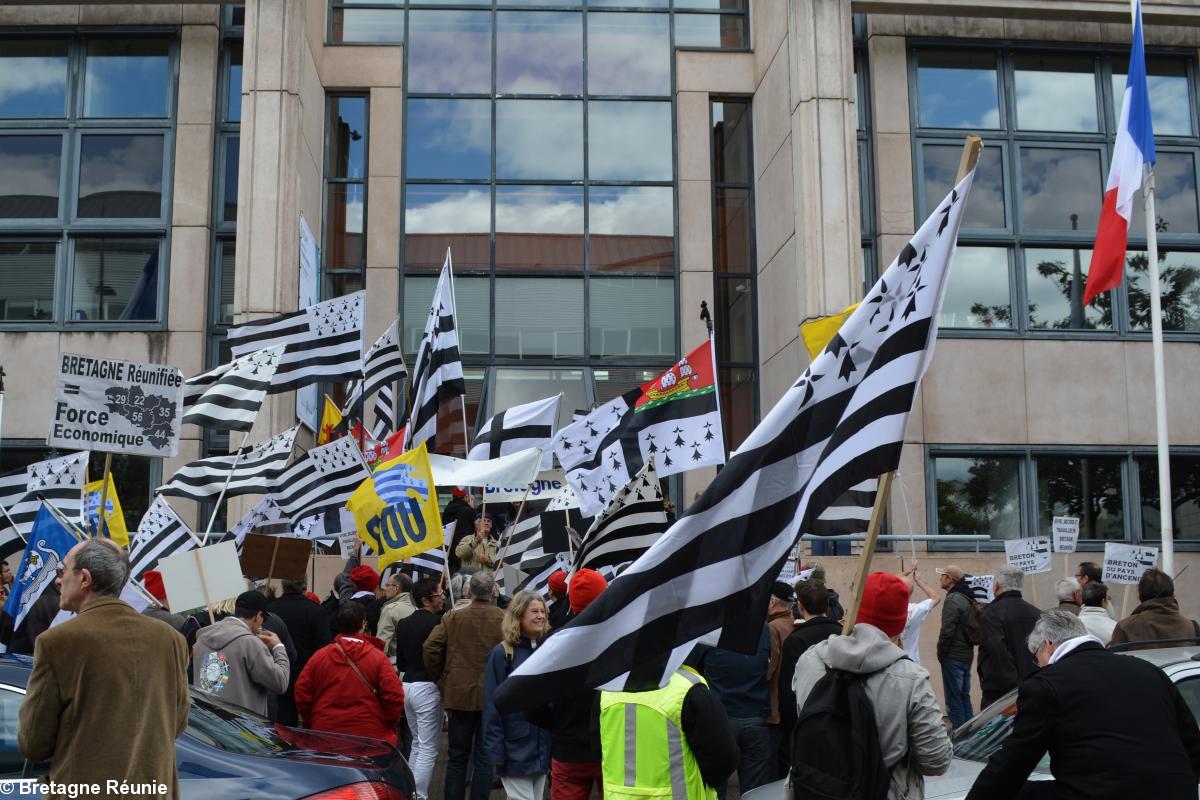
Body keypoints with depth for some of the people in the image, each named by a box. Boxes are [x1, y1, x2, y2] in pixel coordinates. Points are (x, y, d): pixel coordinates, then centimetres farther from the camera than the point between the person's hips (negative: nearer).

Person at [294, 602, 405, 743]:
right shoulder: (377, 658, -5)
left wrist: (311, 724, 16)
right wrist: (388, 726, 7)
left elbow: (301, 695, 4)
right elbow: (394, 698, -9)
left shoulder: (319, 656, 2)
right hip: (370, 735, -2)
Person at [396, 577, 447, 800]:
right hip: (427, 687, -8)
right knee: (428, 750, -3)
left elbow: (400, 662, 15)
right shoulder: (436, 622, -16)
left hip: (407, 685, 8)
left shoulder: (403, 624, 9)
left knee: (417, 745, 20)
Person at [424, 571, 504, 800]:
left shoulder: (452, 618, -2)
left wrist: (440, 678, 7)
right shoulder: (504, 619, -8)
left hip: (459, 694, 2)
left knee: (457, 755, 14)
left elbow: (430, 648, -6)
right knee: (484, 756, 8)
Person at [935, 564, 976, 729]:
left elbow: (947, 631, -20)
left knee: (953, 701, -4)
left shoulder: (953, 600, -17)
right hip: (967, 654, 9)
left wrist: (941, 653, -9)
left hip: (953, 657, -9)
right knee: (964, 697, 17)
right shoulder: (968, 599, 12)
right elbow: (974, 628, 17)